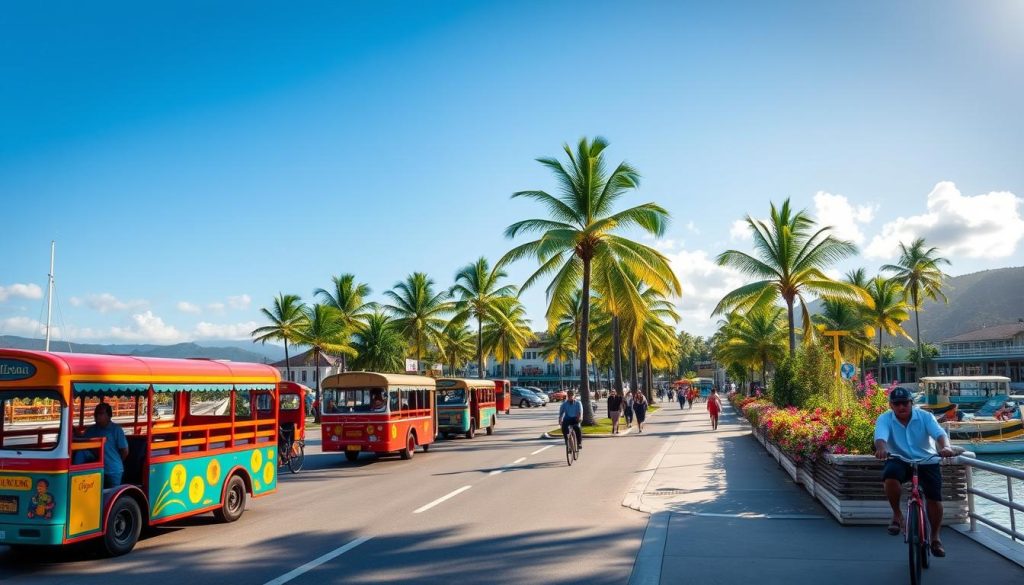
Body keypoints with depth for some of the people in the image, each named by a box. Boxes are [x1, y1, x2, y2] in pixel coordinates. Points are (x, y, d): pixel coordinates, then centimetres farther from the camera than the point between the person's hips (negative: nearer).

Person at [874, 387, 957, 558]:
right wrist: (881, 448, -55)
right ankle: (897, 514, -8)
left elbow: (940, 433, -24)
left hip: (927, 461, 1)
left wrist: (946, 447, -47)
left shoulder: (924, 416, -9)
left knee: (934, 499, -4)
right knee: (890, 477, -33)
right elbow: (880, 436, -31)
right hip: (899, 460, -1)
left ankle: (935, 538, 22)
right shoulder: (885, 419, -12)